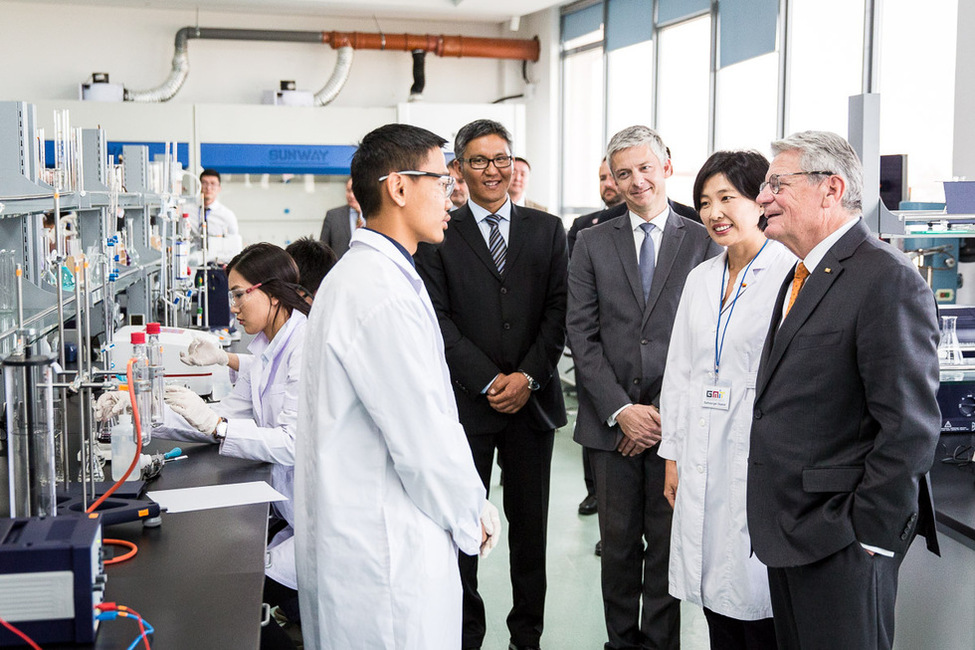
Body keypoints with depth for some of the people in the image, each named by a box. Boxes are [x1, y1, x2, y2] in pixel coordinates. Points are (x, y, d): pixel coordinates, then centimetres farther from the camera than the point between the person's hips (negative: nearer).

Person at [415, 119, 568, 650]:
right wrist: (489, 381, -10)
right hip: (466, 402, -2)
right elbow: (440, 320, -4)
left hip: (533, 400, 2)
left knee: (529, 525, 9)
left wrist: (528, 377, -8)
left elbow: (558, 310, 4)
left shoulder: (547, 229, 10)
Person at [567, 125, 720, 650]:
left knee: (668, 543, 6)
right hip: (610, 421, 1)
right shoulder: (592, 243, 7)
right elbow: (582, 334, 1)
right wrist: (620, 410, -8)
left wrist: (667, 412, -9)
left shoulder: (702, 242, 3)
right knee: (618, 543, 10)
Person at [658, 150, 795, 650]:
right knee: (715, 606, 13)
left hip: (760, 457, -6)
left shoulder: (790, 273, -9)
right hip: (703, 457, 6)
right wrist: (672, 455, 12)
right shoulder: (700, 278, 12)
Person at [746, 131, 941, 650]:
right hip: (789, 529, 9)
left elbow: (910, 427, -20)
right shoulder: (802, 276, 14)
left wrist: (870, 533, -17)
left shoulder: (889, 281, -16)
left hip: (841, 542, -9)